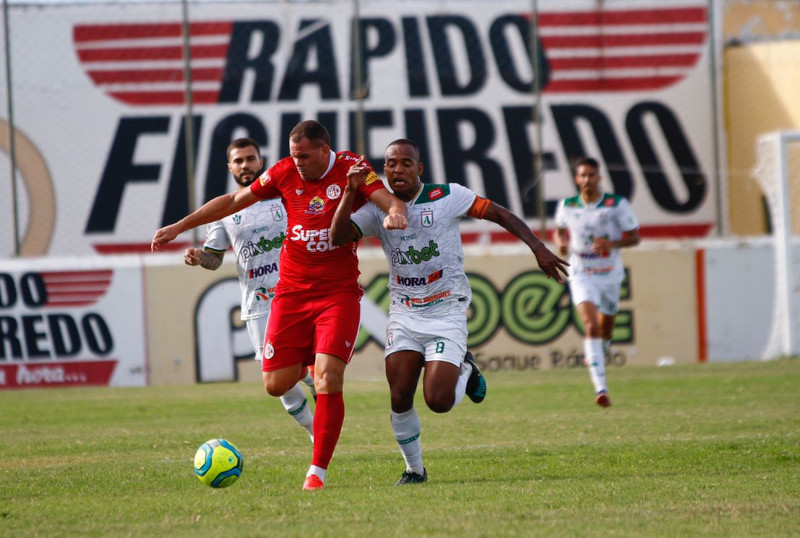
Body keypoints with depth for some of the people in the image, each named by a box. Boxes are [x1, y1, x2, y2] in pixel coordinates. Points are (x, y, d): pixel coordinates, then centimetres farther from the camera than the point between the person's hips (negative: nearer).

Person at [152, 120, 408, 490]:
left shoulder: (351, 168, -6)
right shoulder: (285, 173, 2)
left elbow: (392, 202, -17)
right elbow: (233, 201, 11)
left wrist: (395, 213, -42)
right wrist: (179, 227, 12)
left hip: (339, 292, -3)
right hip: (292, 290, 3)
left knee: (328, 381, -17)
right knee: (276, 384, 0)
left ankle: (318, 472, -8)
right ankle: (307, 362, 36)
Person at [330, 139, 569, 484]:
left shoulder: (447, 197, -7)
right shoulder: (377, 209, 0)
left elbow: (499, 214, -3)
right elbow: (338, 237, -14)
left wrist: (538, 248, -9)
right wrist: (350, 192, -24)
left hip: (447, 313, -3)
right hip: (404, 313, 3)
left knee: (438, 401, -14)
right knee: (399, 399, -8)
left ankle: (464, 369, 21)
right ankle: (414, 469, 15)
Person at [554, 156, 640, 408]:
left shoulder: (617, 204, -8)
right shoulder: (566, 206, -2)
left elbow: (634, 237, -5)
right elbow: (560, 230, 17)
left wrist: (612, 244, -23)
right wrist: (561, 243, -6)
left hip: (610, 274, 1)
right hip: (581, 275, -1)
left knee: (605, 327, 18)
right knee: (591, 325, -21)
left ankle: (601, 349, 58)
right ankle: (601, 388, -29)